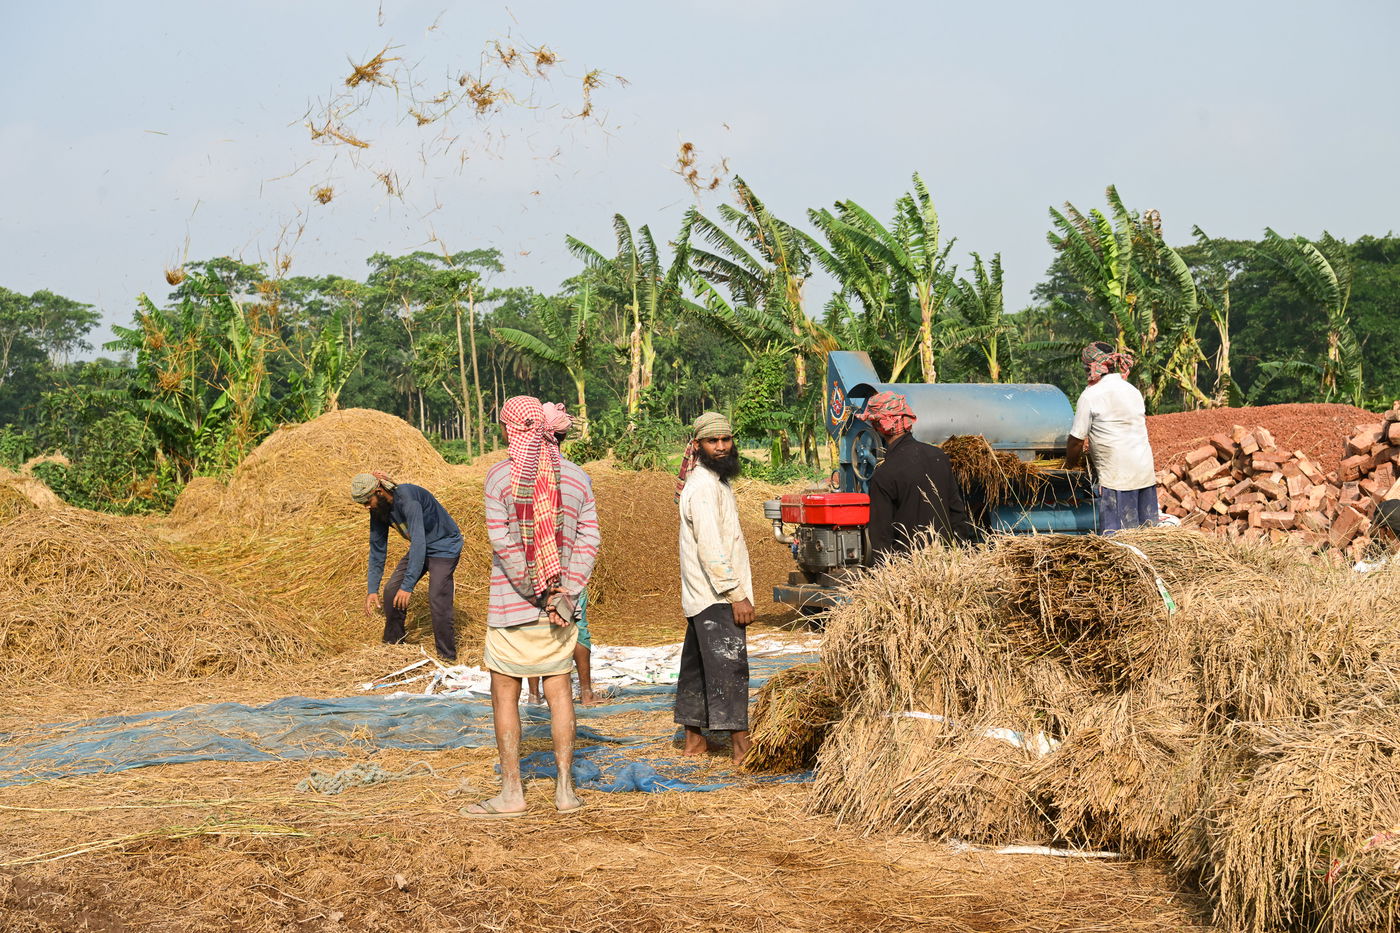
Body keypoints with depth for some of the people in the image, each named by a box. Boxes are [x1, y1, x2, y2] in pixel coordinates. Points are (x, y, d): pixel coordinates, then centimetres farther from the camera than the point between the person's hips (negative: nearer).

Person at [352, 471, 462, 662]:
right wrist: (372, 590, -2)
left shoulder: (407, 498, -33)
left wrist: (407, 586, -37)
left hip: (444, 546, -8)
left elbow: (418, 542, -36)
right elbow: (377, 548, 3)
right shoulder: (379, 509, -6)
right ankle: (393, 646, 17)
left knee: (438, 600, -18)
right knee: (392, 590, 2)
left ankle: (448, 659, -8)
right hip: (420, 547, 8)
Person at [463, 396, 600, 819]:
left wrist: (536, 591, -11)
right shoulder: (577, 478, 3)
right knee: (559, 692, 12)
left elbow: (503, 541, -14)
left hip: (512, 608, -4)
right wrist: (564, 595, -7)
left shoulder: (500, 477, -9)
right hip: (561, 609, 4)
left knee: (505, 696, 6)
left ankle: (511, 792, 6)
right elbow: (588, 542, -2)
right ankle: (565, 788, 10)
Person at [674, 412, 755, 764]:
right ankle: (741, 746, -16)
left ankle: (694, 739, 20)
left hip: (701, 597, 11)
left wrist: (737, 590, 21)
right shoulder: (703, 487, -16)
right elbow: (710, 547, -23)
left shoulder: (715, 481, 17)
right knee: (729, 665, -13)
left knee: (698, 666, 13)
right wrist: (736, 594, -23)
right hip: (715, 596, -11)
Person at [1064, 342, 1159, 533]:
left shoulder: (1090, 395, -7)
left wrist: (1070, 463, 16)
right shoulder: (1132, 390, 13)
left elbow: (1077, 439, -4)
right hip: (1145, 473, 7)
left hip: (1116, 476, -7)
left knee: (1115, 532, -6)